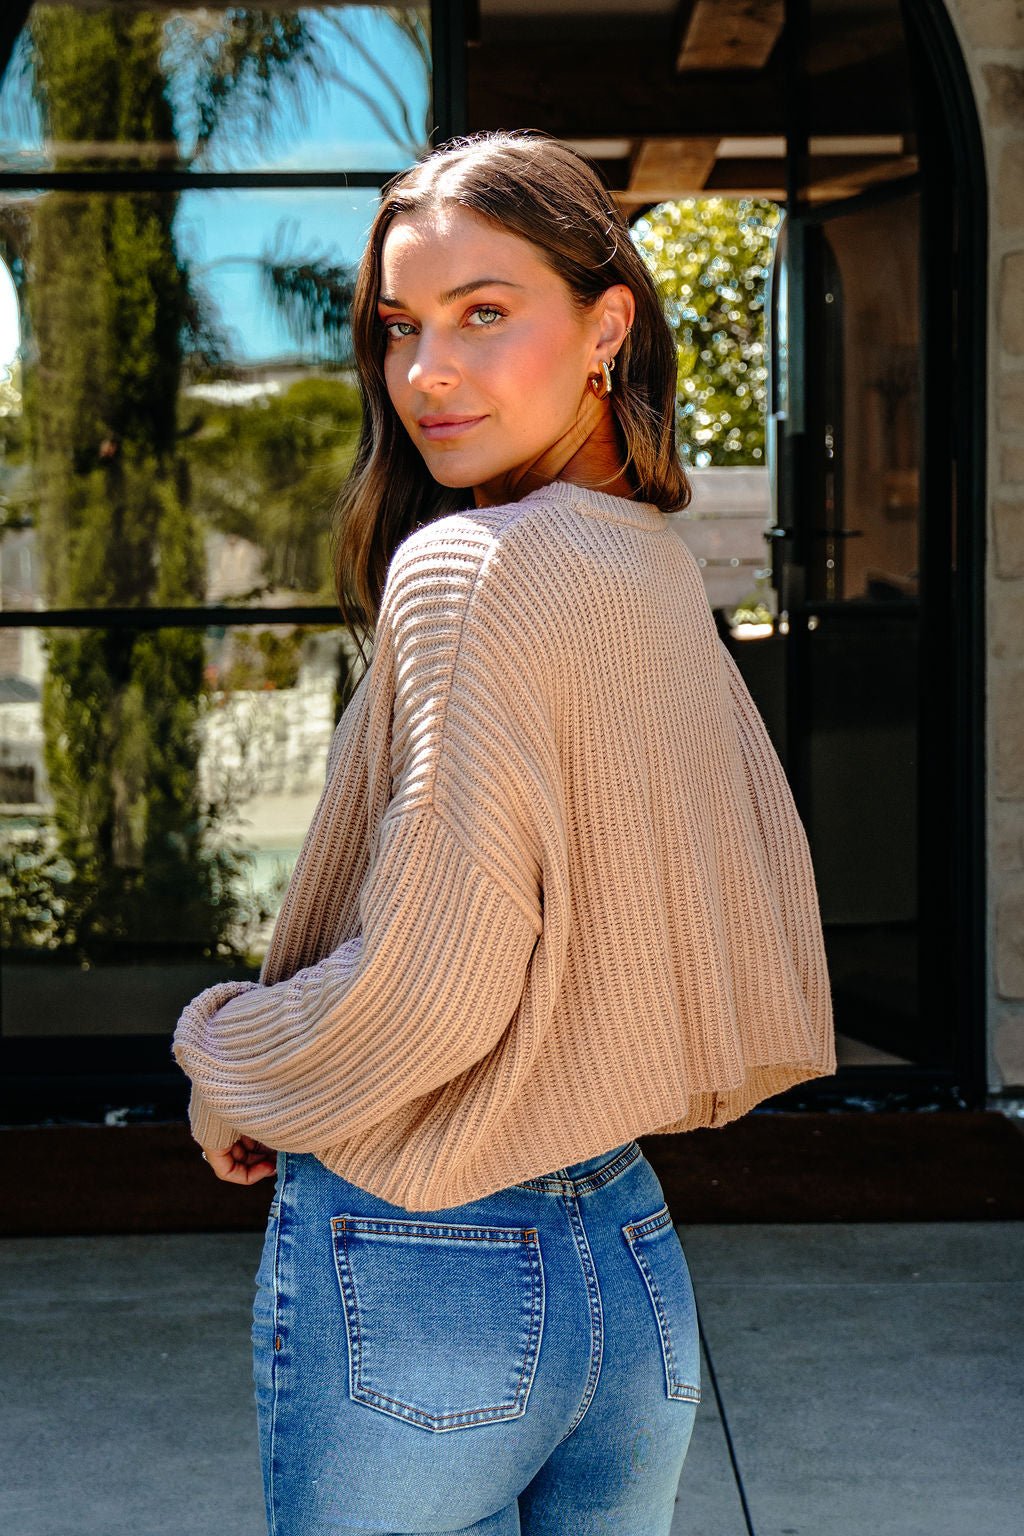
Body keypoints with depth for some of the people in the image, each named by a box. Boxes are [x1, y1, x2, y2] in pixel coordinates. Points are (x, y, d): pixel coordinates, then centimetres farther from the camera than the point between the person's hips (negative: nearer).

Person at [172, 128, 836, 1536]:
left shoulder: (467, 568, -18)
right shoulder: (668, 578, 7)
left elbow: (428, 987, -22)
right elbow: (770, 1007, 11)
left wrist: (222, 1065, -5)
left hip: (419, 1289, -7)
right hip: (642, 1272, 7)